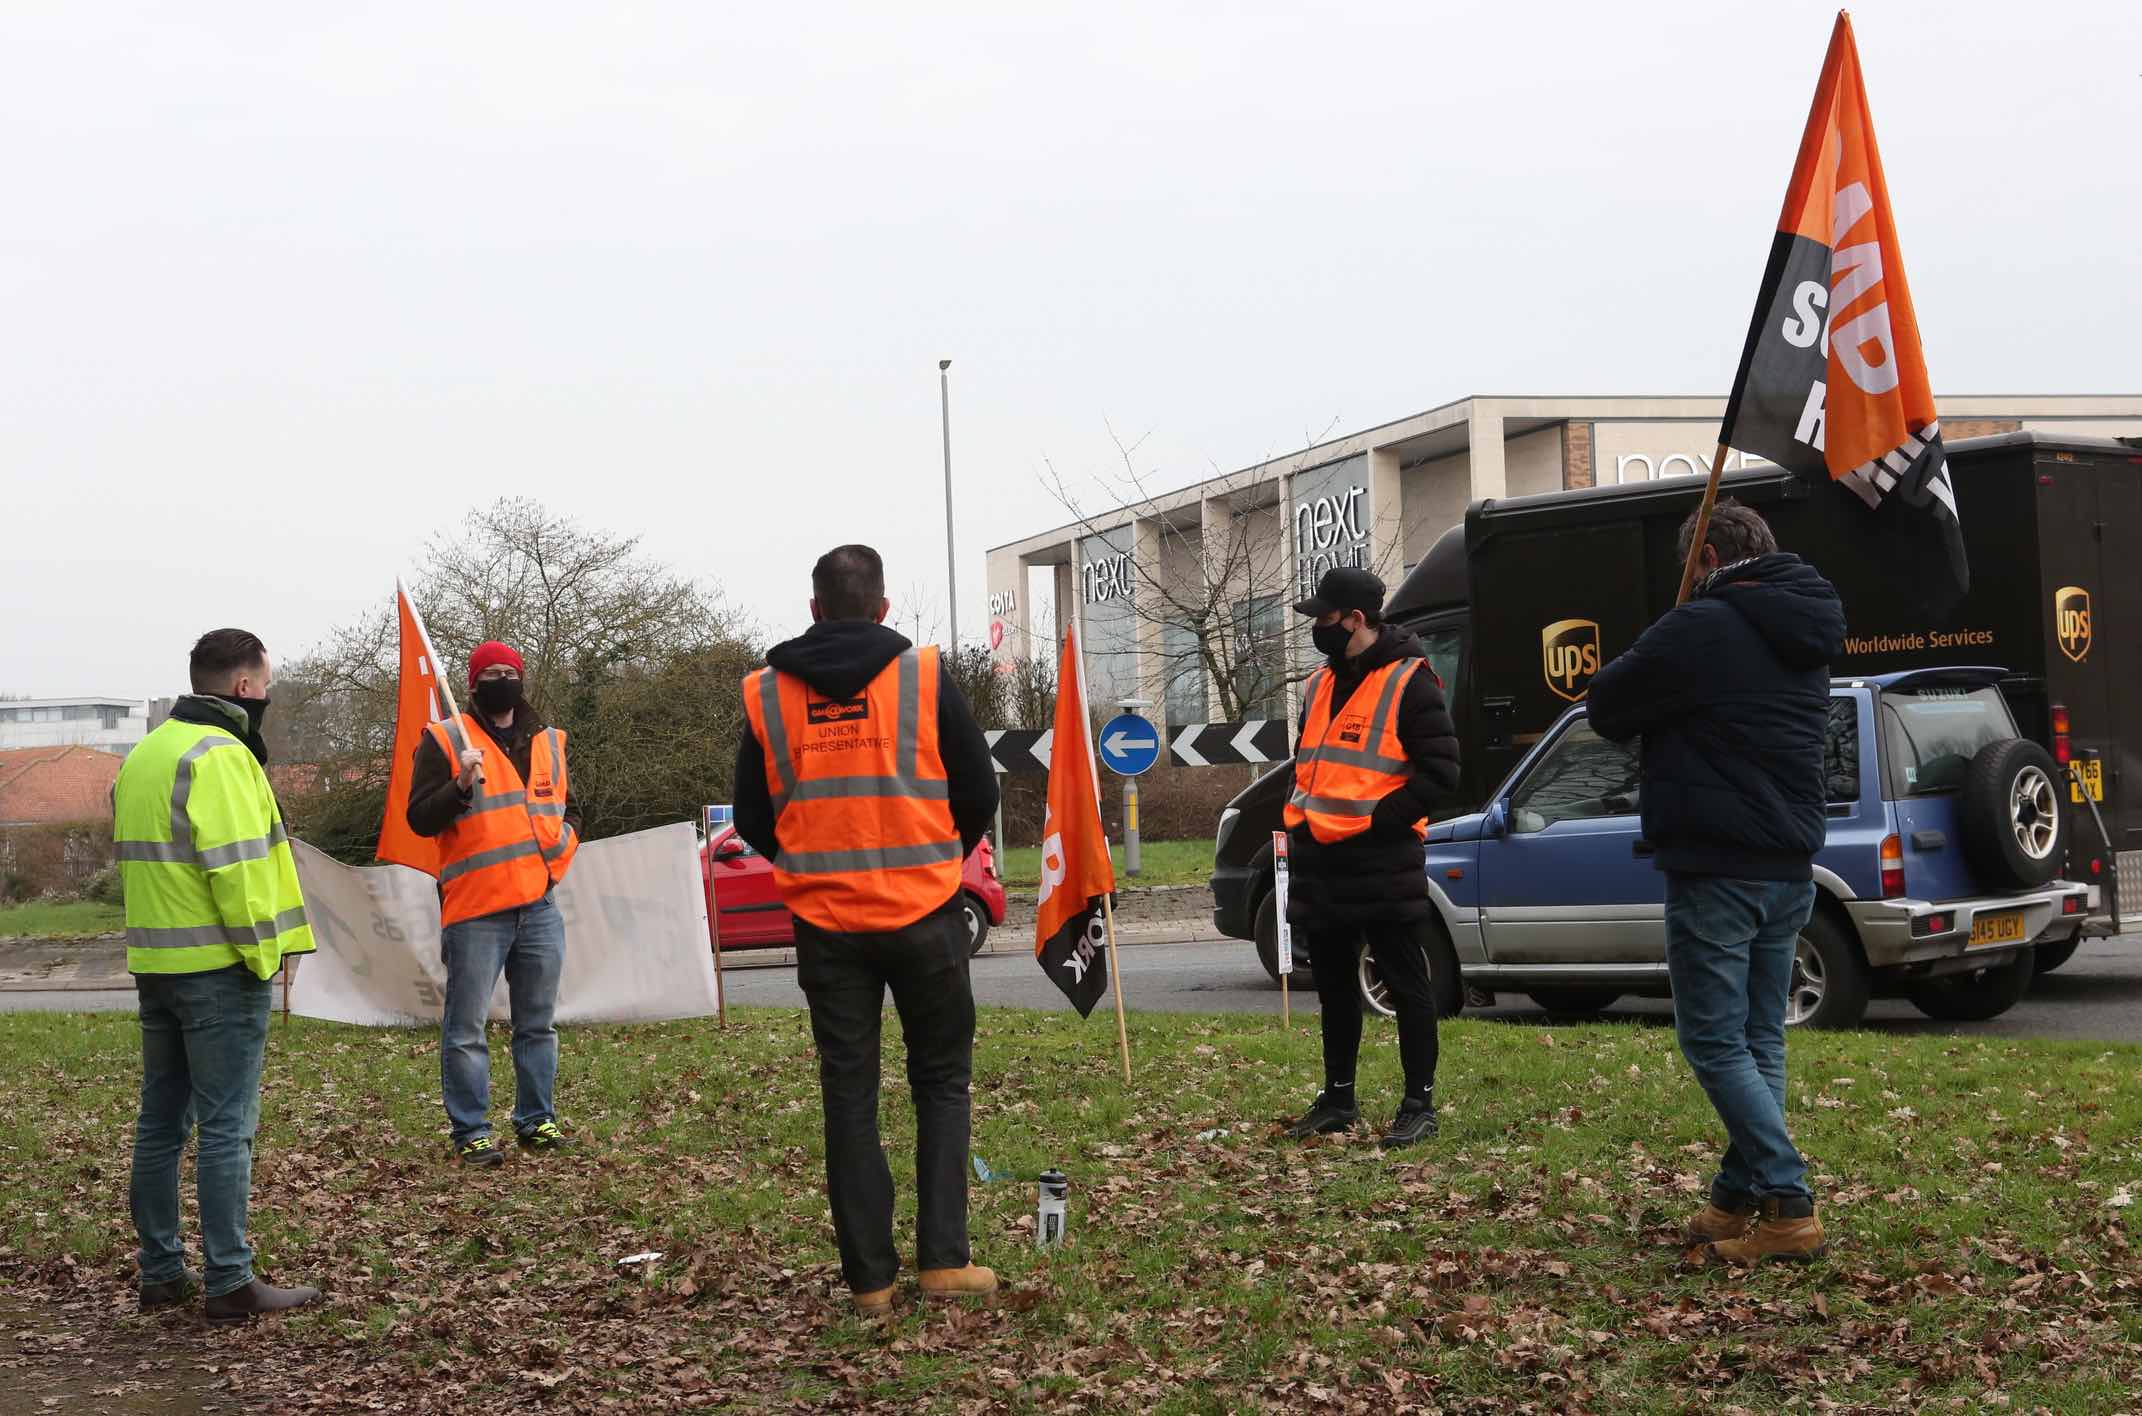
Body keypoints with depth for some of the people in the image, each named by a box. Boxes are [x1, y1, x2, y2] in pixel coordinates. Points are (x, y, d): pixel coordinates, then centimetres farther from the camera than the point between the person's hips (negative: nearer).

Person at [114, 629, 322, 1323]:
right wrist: (262, 952, -13)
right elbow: (237, 868, -21)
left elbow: (136, 857, 17)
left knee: (161, 1121, 13)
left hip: (154, 965, 9)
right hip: (219, 971, -9)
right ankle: (230, 1282, -4)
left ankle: (161, 1272, 19)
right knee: (227, 1127, -6)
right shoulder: (219, 756, -15)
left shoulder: (144, 755, 15)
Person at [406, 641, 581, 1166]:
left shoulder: (549, 742, 16)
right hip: (475, 910, -5)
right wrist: (462, 785, -20)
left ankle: (536, 1121, 21)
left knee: (538, 1024, 11)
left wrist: (563, 843, 9)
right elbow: (420, 818, -5)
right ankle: (470, 1132, 2)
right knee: (466, 1028, -4)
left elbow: (569, 809, 28)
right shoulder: (445, 741, 0)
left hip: (539, 905, 5)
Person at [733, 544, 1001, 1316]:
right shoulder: (923, 676, -5)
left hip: (825, 922, 2)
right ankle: (943, 1259, 2)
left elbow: (752, 820, 7)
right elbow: (979, 794, 1)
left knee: (849, 1093, 8)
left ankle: (869, 1276, 8)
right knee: (942, 1081, 11)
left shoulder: (766, 694, 1)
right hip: (923, 915, -1)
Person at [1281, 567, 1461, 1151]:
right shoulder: (1320, 685, 16)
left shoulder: (1408, 683, -9)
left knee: (1407, 987, -1)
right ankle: (1338, 1099, 25)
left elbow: (1440, 769, -13)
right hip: (1322, 866, 8)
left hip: (1384, 867, -8)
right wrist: (1299, 823, 11)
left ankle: (1419, 1105, 5)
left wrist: (1378, 819, -18)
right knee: (1334, 987, 15)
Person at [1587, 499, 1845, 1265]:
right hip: (1788, 869, 8)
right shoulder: (1807, 639, 12)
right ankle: (1738, 1200, 16)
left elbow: (1605, 707, -4)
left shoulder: (1698, 631, -14)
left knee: (1714, 1041, -4)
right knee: (1759, 1039, 13)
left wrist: (1660, 704, 15)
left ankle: (1788, 1207, -10)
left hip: (1716, 870, -8)